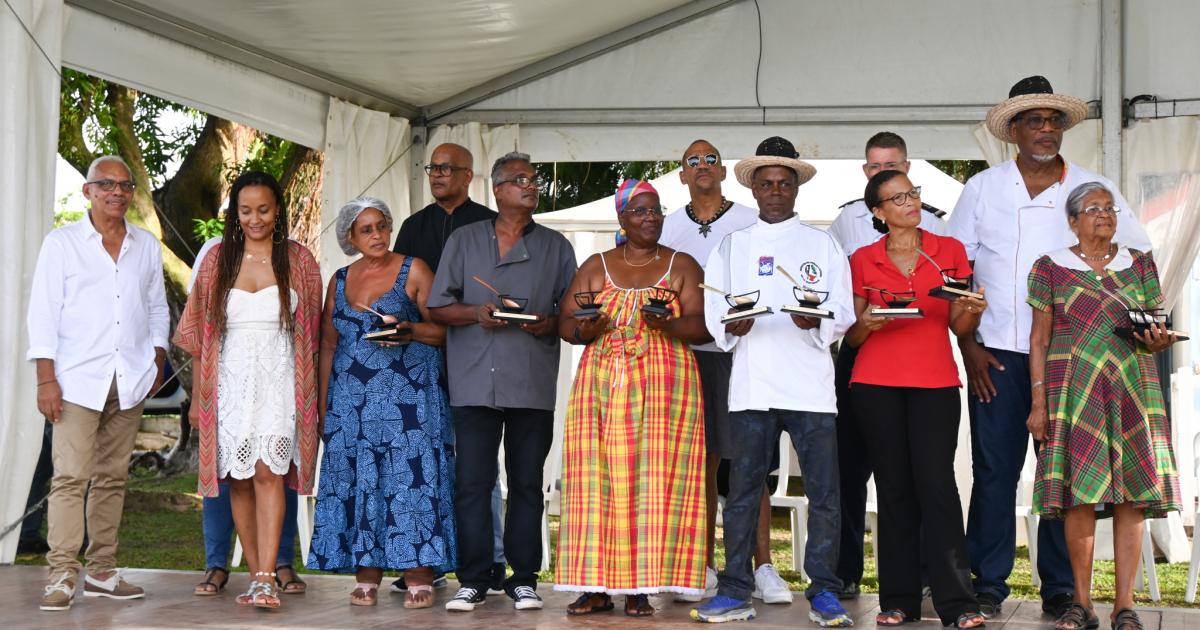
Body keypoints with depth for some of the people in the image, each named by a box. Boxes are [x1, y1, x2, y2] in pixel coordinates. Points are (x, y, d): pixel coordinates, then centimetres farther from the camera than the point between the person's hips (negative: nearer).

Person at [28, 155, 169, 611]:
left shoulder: (147, 246, 14)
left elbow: (157, 308, 21)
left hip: (130, 382, 4)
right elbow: (43, 313, -2)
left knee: (112, 477, 7)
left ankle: (101, 571, 12)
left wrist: (158, 358, 8)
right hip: (78, 380, -4)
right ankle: (62, 577, -9)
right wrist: (46, 377, -9)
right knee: (71, 477, -10)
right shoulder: (62, 243, 2)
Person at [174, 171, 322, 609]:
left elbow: (311, 331, 6)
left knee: (268, 472, -14)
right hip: (230, 379, 2)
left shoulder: (298, 260, 5)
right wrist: (197, 396, 7)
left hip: (279, 379, -2)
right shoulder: (217, 260, 9)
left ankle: (266, 580, -18)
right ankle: (257, 576, 8)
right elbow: (201, 334, 10)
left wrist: (313, 393, 1)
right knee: (239, 479, 1)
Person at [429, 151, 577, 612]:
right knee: (472, 482, -3)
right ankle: (473, 580, 3)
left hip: (534, 383, 1)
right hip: (475, 382, 0)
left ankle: (523, 579, 9)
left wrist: (551, 323, -10)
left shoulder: (556, 246, 14)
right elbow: (438, 307, 8)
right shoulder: (464, 240, 12)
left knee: (526, 482, 3)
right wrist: (477, 313, -10)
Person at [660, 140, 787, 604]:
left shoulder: (750, 222, 4)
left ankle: (762, 568, -3)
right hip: (688, 353, 2)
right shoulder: (668, 227, 12)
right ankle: (704, 570, 10)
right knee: (701, 463, 4)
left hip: (740, 352, -2)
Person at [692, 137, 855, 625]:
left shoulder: (824, 245, 13)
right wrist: (732, 326, -11)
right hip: (751, 386, 1)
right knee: (743, 490, 2)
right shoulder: (731, 246, 16)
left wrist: (817, 322, -14)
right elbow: (711, 315, 10)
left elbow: (843, 315, 6)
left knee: (824, 492, -4)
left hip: (811, 386, -1)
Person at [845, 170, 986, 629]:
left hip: (935, 382, 0)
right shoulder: (863, 261, 8)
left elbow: (960, 327, 10)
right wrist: (866, 324, -12)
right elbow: (851, 337, 10)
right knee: (893, 487, 1)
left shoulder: (949, 251, 9)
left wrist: (972, 311, -11)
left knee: (937, 483, -10)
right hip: (876, 383, 1)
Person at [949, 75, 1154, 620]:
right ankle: (987, 585, 8)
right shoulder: (983, 188, 6)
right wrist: (968, 346, -2)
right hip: (998, 355, 0)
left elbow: (1139, 259, 10)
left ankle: (1060, 586, 12)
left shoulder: (1093, 189, 6)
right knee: (994, 469, 0)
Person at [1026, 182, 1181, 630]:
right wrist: (1038, 403, -3)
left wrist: (1158, 341, -10)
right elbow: (1039, 339, 4)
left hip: (1132, 389, 2)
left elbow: (1154, 329, 14)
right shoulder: (1051, 268, 5)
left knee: (1131, 492, -4)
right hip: (1074, 391, -2)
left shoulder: (1139, 265, 12)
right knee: (1079, 492, -6)